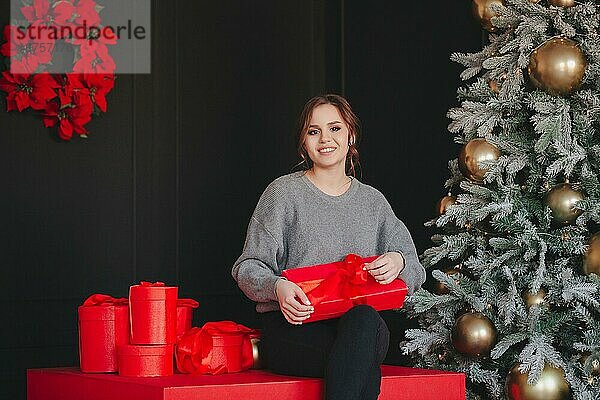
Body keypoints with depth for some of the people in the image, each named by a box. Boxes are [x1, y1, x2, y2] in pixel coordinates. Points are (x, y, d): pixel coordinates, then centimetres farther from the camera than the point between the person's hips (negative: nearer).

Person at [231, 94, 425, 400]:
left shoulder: (372, 200, 18)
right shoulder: (284, 193, 6)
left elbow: (414, 272, 17)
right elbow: (248, 268, 3)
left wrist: (398, 261, -8)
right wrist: (277, 287, -19)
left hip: (362, 326, 3)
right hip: (290, 327, -3)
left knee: (366, 319, -38)